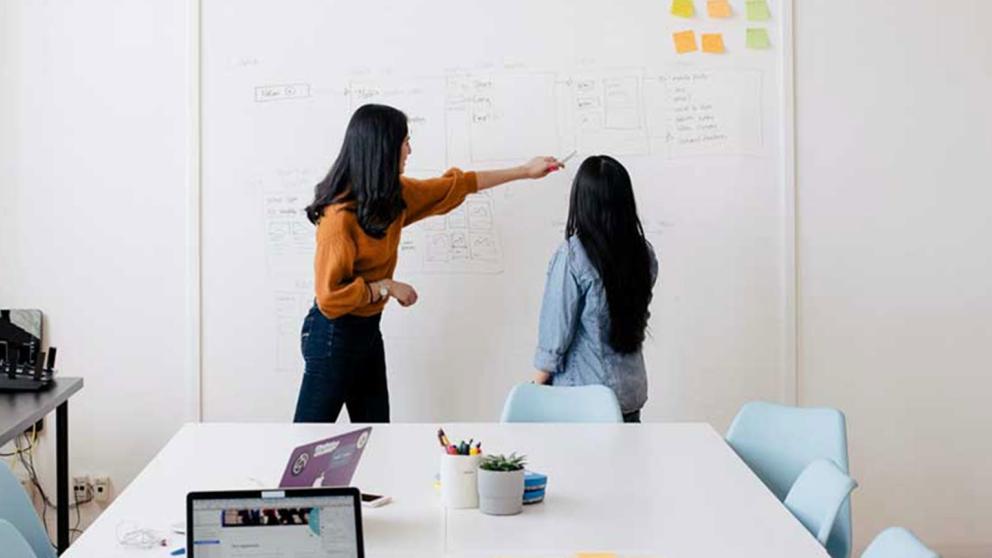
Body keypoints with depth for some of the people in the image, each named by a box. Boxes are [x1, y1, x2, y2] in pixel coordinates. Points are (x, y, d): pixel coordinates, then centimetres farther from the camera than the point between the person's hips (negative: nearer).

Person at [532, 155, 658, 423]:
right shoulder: (644, 253, -3)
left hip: (581, 395, -5)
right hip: (631, 392, 5)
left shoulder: (571, 257, -18)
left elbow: (556, 333, -13)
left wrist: (537, 385, 0)